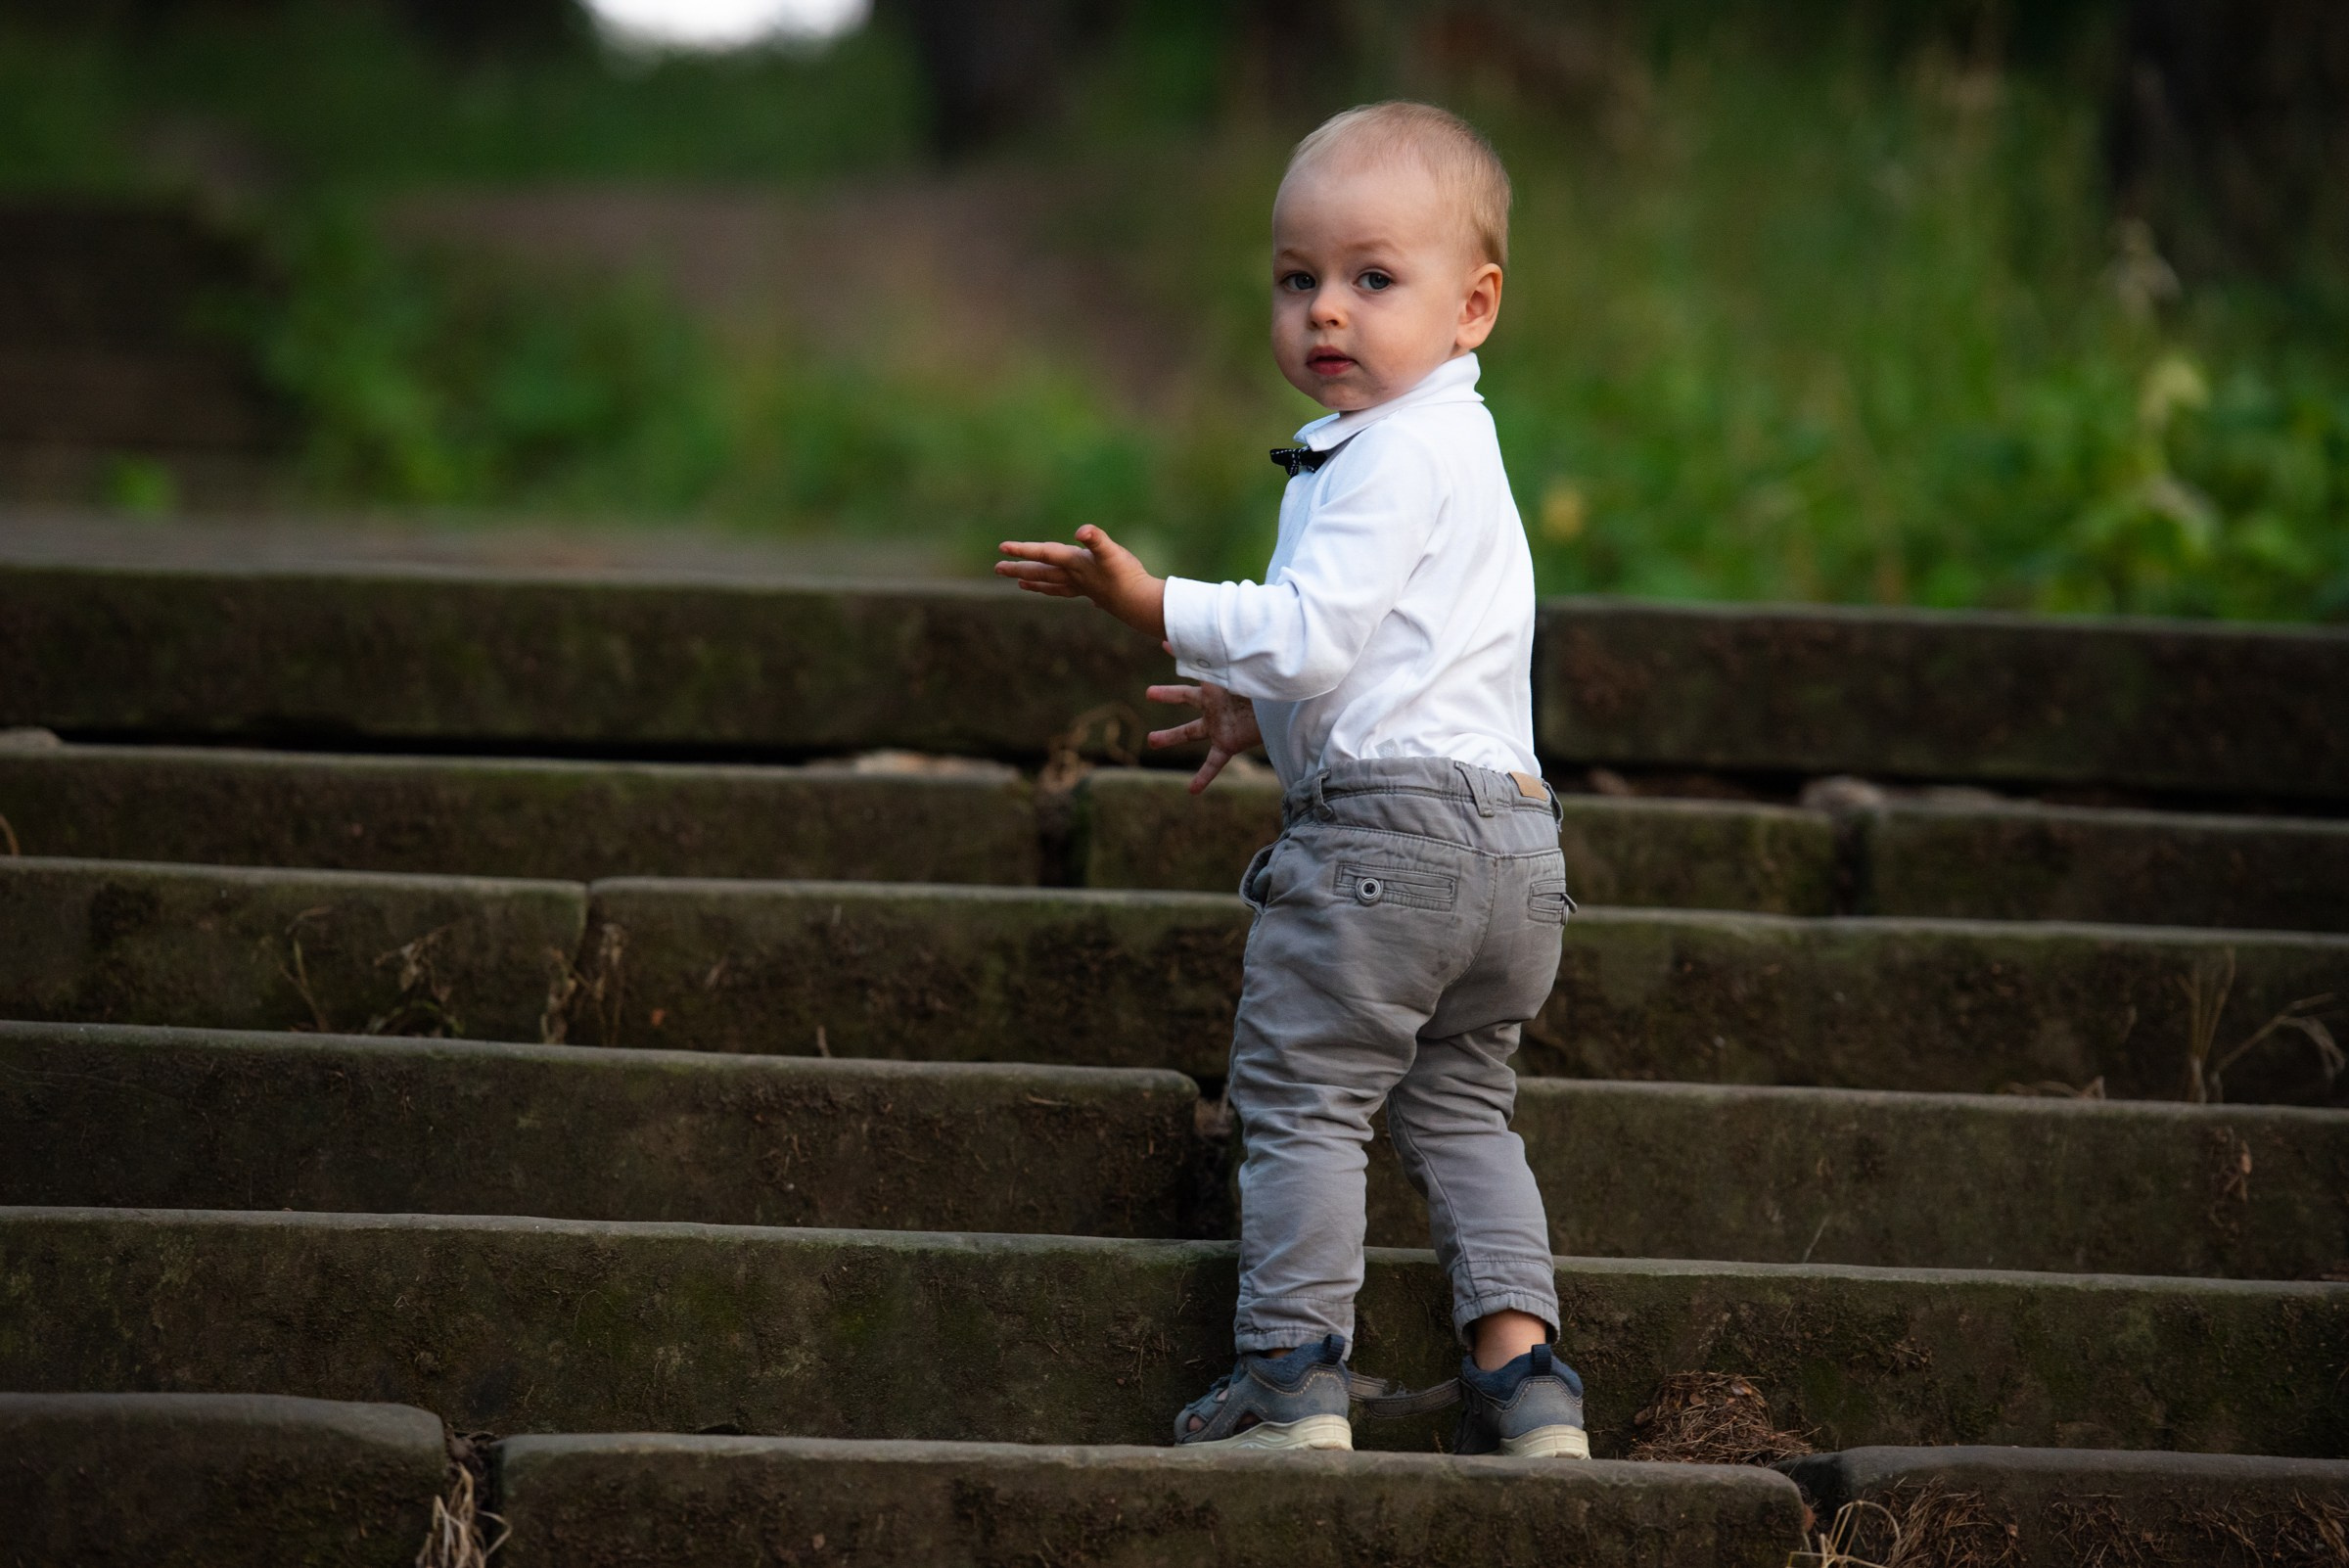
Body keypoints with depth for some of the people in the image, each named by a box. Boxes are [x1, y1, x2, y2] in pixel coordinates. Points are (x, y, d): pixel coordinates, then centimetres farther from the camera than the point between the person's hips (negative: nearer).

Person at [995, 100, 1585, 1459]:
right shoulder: (1454, 446, 20)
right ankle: (1524, 1378, 9)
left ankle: (1297, 1372, -1)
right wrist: (1263, 711, 31)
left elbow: (1310, 633, -21)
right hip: (1509, 832, 10)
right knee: (1460, 1109, 16)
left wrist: (1156, 607, -18)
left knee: (1301, 1093, -1)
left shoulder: (1394, 455, -13)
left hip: (1387, 826, -10)